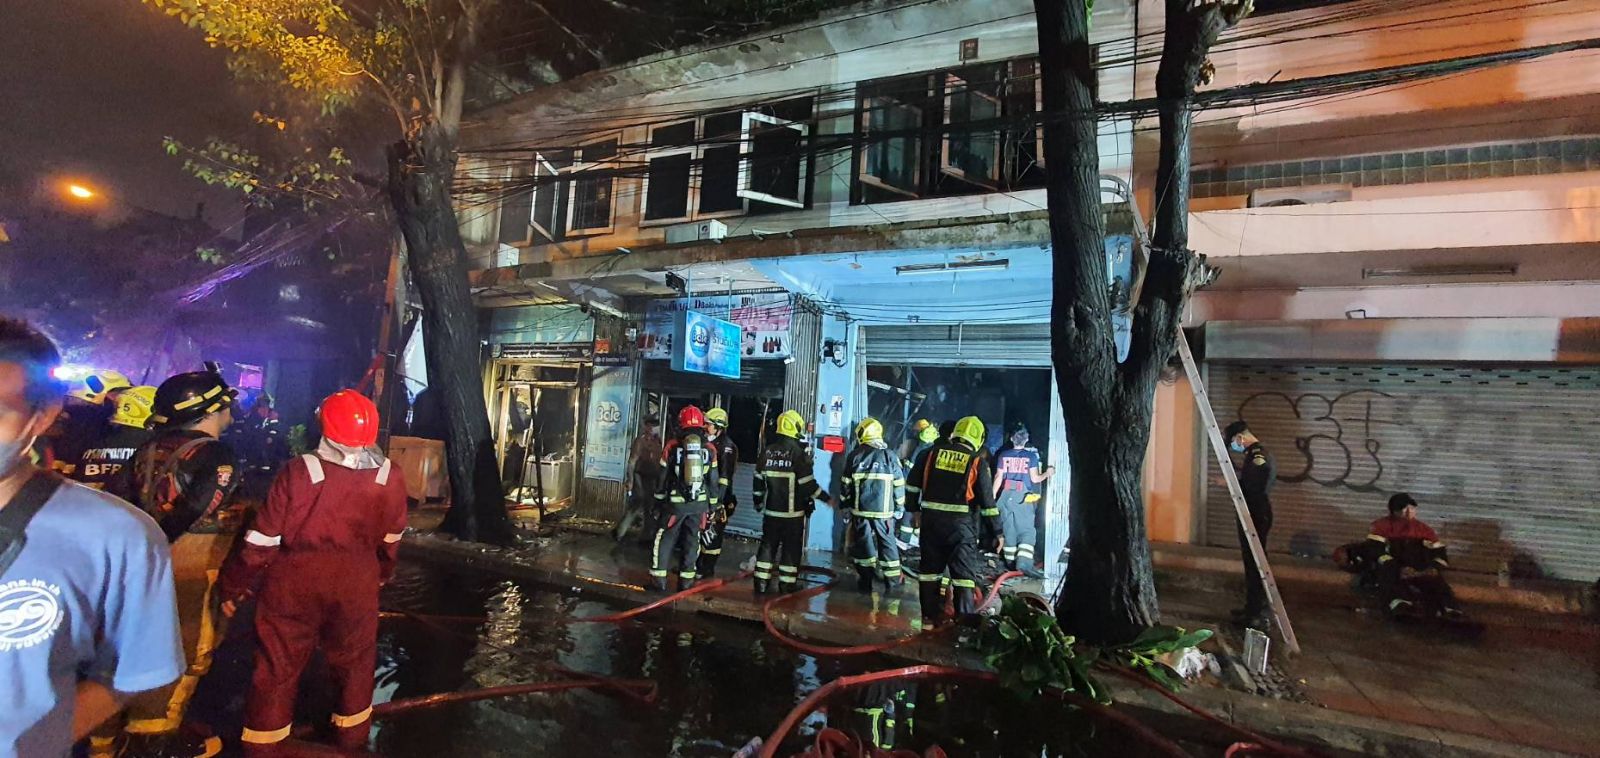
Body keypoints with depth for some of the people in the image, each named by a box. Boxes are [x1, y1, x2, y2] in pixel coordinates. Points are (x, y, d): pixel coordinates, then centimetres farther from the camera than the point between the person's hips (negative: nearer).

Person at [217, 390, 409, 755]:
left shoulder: (298, 472, -17)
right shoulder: (391, 479, -10)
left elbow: (262, 540, -11)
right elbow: (390, 542, 4)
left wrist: (233, 586, 3)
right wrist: (380, 576, 22)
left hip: (293, 584, -2)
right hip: (356, 586, 2)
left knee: (278, 667, 14)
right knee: (353, 664, 19)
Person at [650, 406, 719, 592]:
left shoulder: (672, 446, -6)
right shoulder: (710, 449, -1)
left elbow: (663, 477, 0)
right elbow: (713, 480, 3)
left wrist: (658, 500, 12)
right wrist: (712, 505, 12)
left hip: (675, 502, -2)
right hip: (699, 503, 2)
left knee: (664, 539, 8)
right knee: (692, 541, 10)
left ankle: (659, 580, 10)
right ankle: (686, 581, 14)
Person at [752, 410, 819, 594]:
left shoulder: (768, 451, 3)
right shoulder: (799, 452, -14)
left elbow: (759, 480, 10)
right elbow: (807, 483, -14)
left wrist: (758, 501, 22)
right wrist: (825, 497, -3)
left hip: (771, 510, 5)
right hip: (794, 512, -5)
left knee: (768, 545, 13)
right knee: (791, 548, 5)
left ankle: (761, 583, 15)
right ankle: (787, 585, 9)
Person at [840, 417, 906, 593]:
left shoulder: (854, 455, -1)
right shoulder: (890, 455, -1)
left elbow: (845, 483, 3)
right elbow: (899, 484, 2)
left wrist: (844, 503, 16)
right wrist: (899, 507, 11)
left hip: (860, 509, 0)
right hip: (884, 510, 0)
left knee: (863, 543, 8)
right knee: (888, 543, 9)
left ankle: (865, 583, 11)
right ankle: (893, 583, 12)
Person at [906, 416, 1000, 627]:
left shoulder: (933, 453, 4)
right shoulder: (977, 462, -4)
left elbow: (914, 483, 8)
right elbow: (987, 501, -4)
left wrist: (912, 507, 21)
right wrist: (998, 532, 3)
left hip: (931, 521, 3)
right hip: (961, 525, -3)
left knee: (930, 568, 13)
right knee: (964, 571, 5)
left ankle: (930, 614, 21)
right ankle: (966, 618, 5)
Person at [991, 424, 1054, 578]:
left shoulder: (1003, 455, 5)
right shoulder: (1031, 456, -2)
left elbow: (998, 477, 5)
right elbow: (1035, 478, -3)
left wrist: (993, 496, 10)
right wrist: (1047, 473, 14)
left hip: (1005, 495, 3)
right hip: (1023, 497, -3)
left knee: (1009, 529, 12)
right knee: (1027, 531, -3)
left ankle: (1011, 561, 17)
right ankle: (1024, 563, -17)